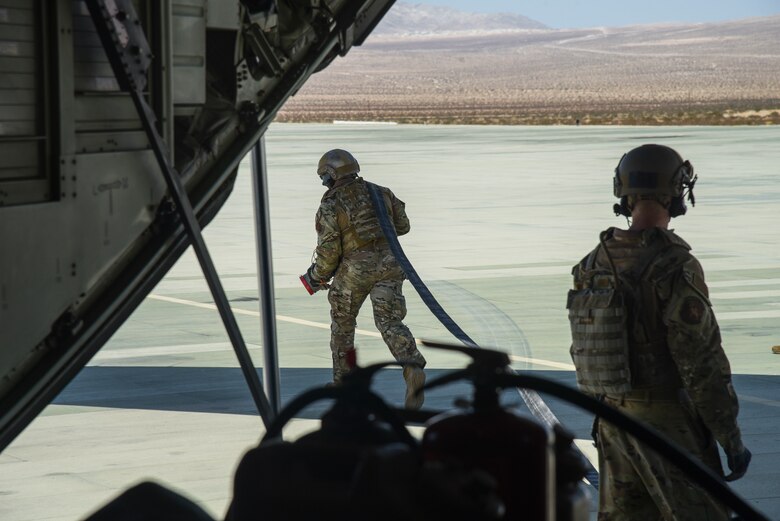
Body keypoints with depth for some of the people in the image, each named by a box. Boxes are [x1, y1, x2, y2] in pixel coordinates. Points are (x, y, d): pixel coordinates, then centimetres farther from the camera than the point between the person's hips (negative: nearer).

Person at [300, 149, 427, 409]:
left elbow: (328, 249, -8)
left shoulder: (330, 205, -4)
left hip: (355, 269, -3)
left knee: (342, 323, 20)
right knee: (390, 323, -3)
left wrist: (317, 276, 8)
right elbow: (402, 225, 18)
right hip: (389, 263, 3)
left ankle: (343, 380, 27)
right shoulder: (380, 192, 11)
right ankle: (413, 370, -29)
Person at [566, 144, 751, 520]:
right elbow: (703, 365, -21)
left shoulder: (595, 264, 2)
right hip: (670, 425, -7)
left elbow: (586, 348, 11)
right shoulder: (676, 268, -21)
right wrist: (732, 440, -14)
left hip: (616, 420, 7)